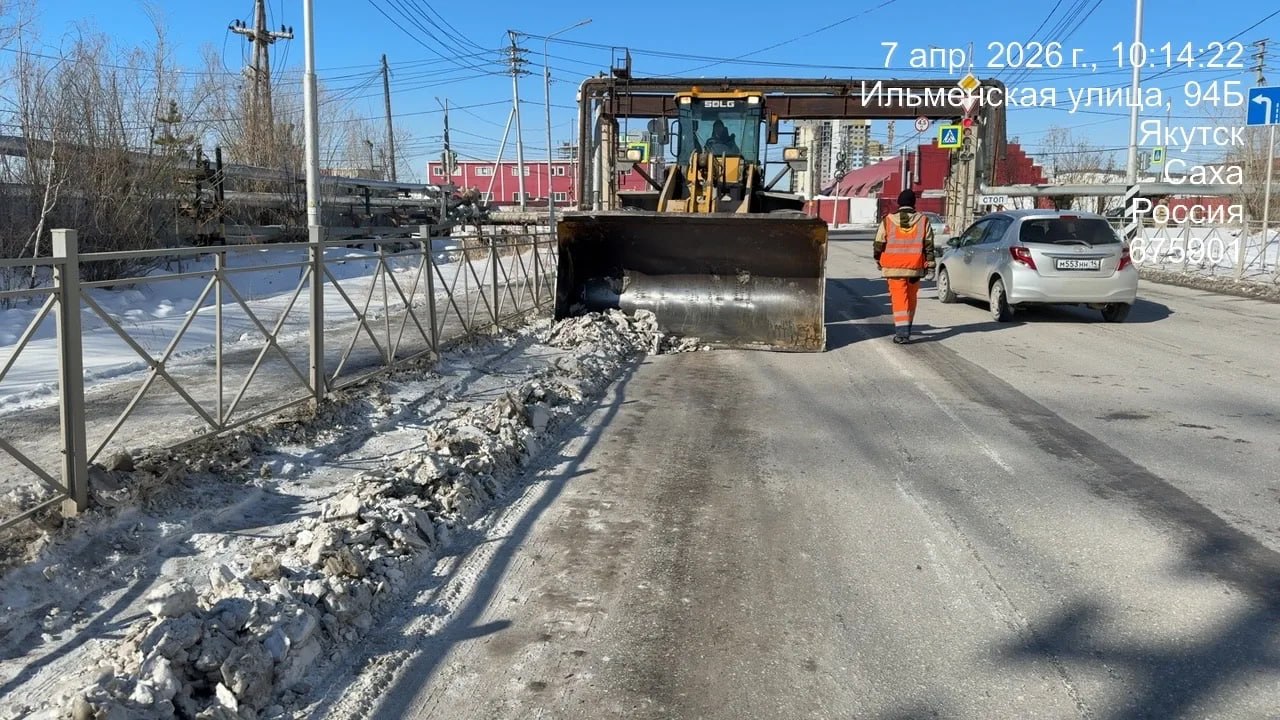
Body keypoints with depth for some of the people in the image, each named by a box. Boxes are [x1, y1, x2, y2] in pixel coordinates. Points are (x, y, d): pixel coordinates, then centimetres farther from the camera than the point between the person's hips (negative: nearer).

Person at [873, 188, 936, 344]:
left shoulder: (888, 220, -1)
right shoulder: (923, 220, 3)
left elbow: (879, 244, 4)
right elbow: (929, 246, 2)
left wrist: (878, 261, 20)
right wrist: (930, 265, 6)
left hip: (893, 267, -2)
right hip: (915, 267, 2)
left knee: (899, 298, -3)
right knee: (911, 298, 17)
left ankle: (902, 332, -12)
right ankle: (905, 329, 29)